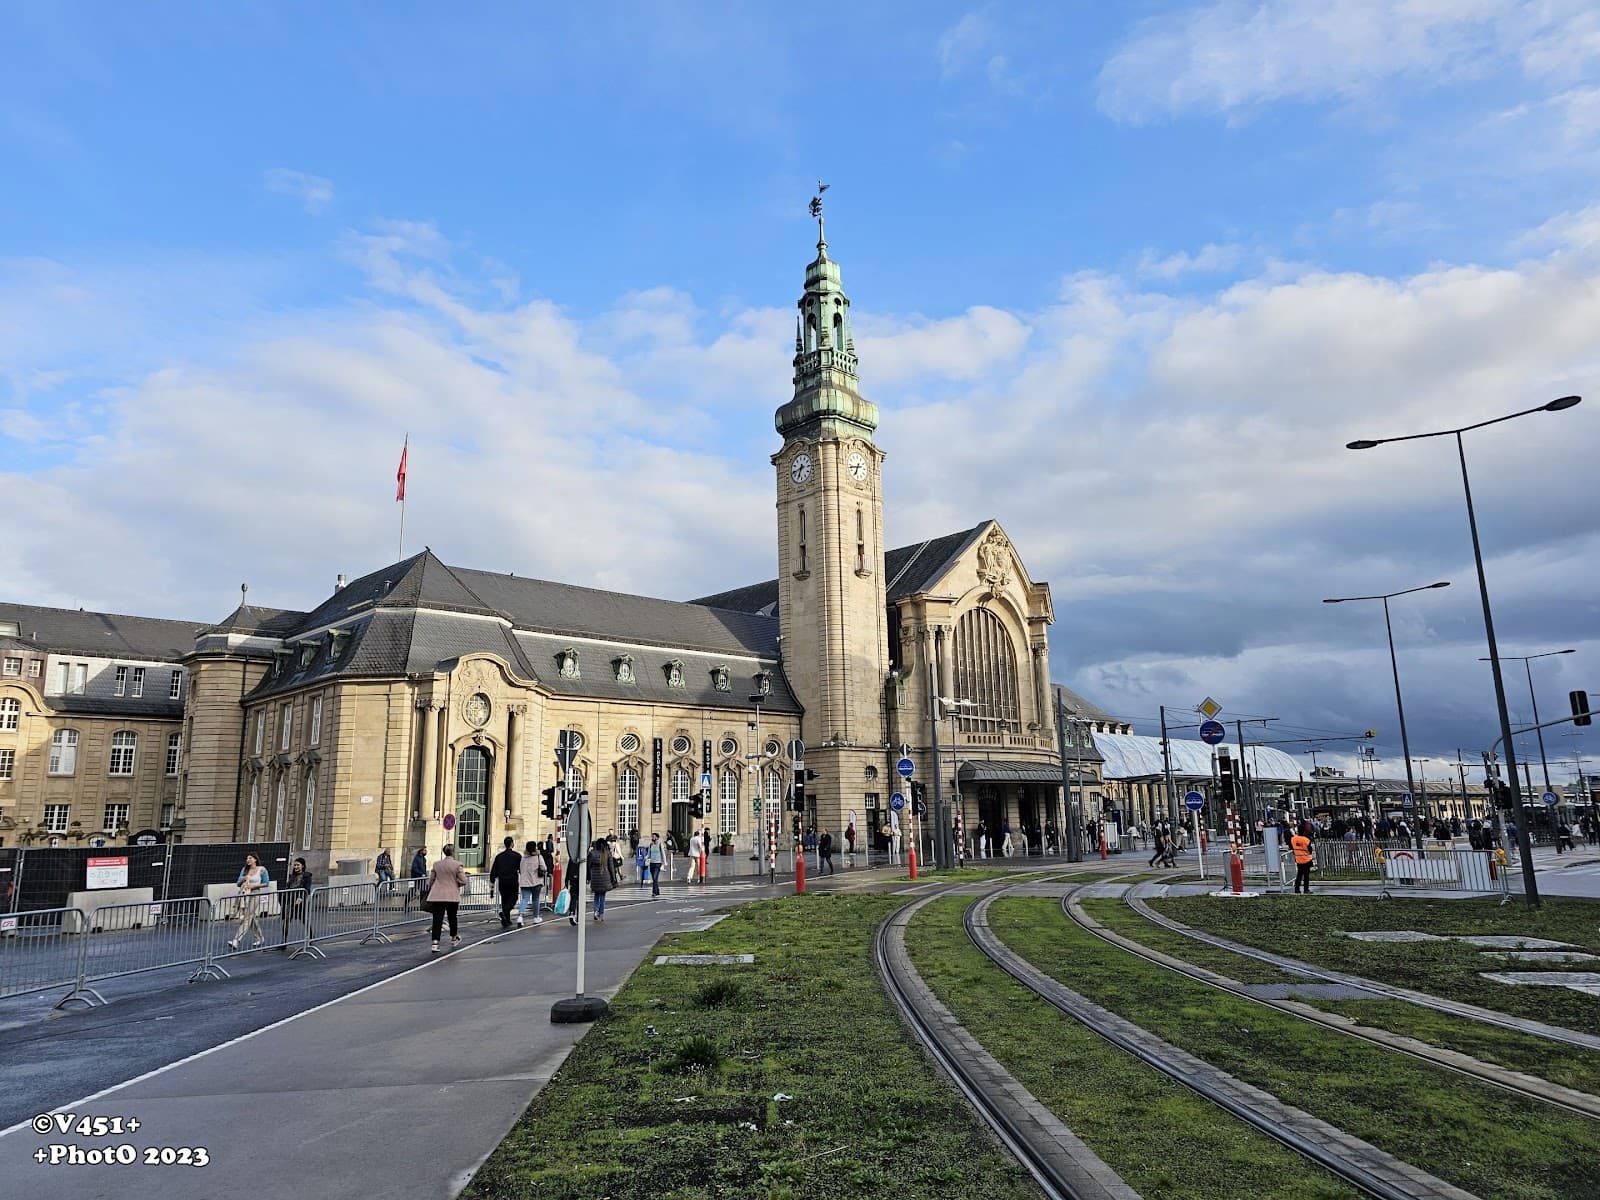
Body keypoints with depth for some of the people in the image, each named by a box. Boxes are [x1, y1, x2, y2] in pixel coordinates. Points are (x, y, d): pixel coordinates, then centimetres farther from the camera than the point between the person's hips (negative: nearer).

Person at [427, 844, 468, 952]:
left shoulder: (436, 864, 4)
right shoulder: (457, 865, -7)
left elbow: (430, 881, 12)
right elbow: (463, 881, -9)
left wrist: (430, 891, 27)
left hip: (437, 896, 2)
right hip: (452, 896, -2)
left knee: (437, 919, -3)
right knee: (452, 917, 17)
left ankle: (435, 942, -15)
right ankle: (454, 938, 34)